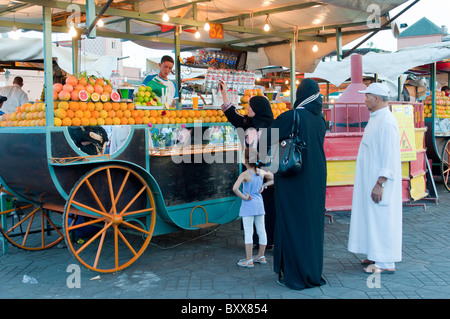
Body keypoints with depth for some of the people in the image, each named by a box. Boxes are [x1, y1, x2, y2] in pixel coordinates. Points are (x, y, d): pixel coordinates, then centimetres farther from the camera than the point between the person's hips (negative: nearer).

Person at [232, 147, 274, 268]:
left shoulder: (245, 174, -15)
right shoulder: (261, 172, 3)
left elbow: (235, 188, -28)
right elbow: (274, 179, 16)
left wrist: (243, 197, -15)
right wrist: (264, 185, 9)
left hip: (248, 205, -6)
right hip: (259, 204, 6)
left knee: (248, 232, -2)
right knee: (261, 230, 13)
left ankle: (249, 260, 2)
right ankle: (261, 256, 25)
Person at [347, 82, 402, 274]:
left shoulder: (386, 122, -18)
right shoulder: (375, 119, 14)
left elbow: (389, 157, -23)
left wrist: (380, 184, -25)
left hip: (380, 182, -10)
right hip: (370, 180, 10)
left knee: (381, 219, -5)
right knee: (372, 217, 14)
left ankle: (386, 263, 2)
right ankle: (377, 256, 24)